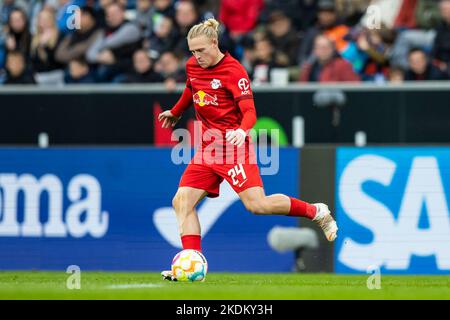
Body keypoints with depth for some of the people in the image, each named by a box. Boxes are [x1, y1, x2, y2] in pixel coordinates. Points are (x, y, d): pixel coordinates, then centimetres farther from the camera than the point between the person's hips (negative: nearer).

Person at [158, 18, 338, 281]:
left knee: (257, 204, -17)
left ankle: (317, 212, 3)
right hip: (207, 146, 7)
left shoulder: (234, 71, -14)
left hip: (233, 146, -7)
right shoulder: (192, 66, 7)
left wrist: (242, 131, -40)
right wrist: (175, 113, 45)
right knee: (182, 202, -6)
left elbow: (249, 112, -19)